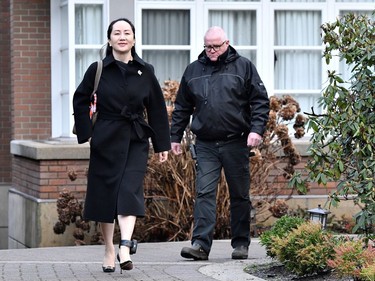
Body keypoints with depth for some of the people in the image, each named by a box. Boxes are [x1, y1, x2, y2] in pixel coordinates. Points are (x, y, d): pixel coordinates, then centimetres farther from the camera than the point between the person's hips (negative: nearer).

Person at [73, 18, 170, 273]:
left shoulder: (145, 71, 3)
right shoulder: (98, 70, -1)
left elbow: (157, 109, 8)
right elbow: (81, 101, 7)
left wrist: (162, 145, 7)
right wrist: (87, 133, -1)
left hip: (136, 140, 0)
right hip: (106, 141, 0)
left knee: (130, 190, -14)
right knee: (105, 192, 4)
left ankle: (125, 248, -24)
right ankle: (109, 250, 15)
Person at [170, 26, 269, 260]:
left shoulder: (243, 67, 3)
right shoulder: (193, 70, 11)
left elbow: (260, 100, 1)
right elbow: (182, 107, 18)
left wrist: (256, 129, -12)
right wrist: (175, 136, 14)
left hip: (236, 143, -1)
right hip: (206, 144, 2)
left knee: (240, 195, 6)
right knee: (204, 193, -8)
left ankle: (241, 244, 15)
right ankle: (201, 244, -11)